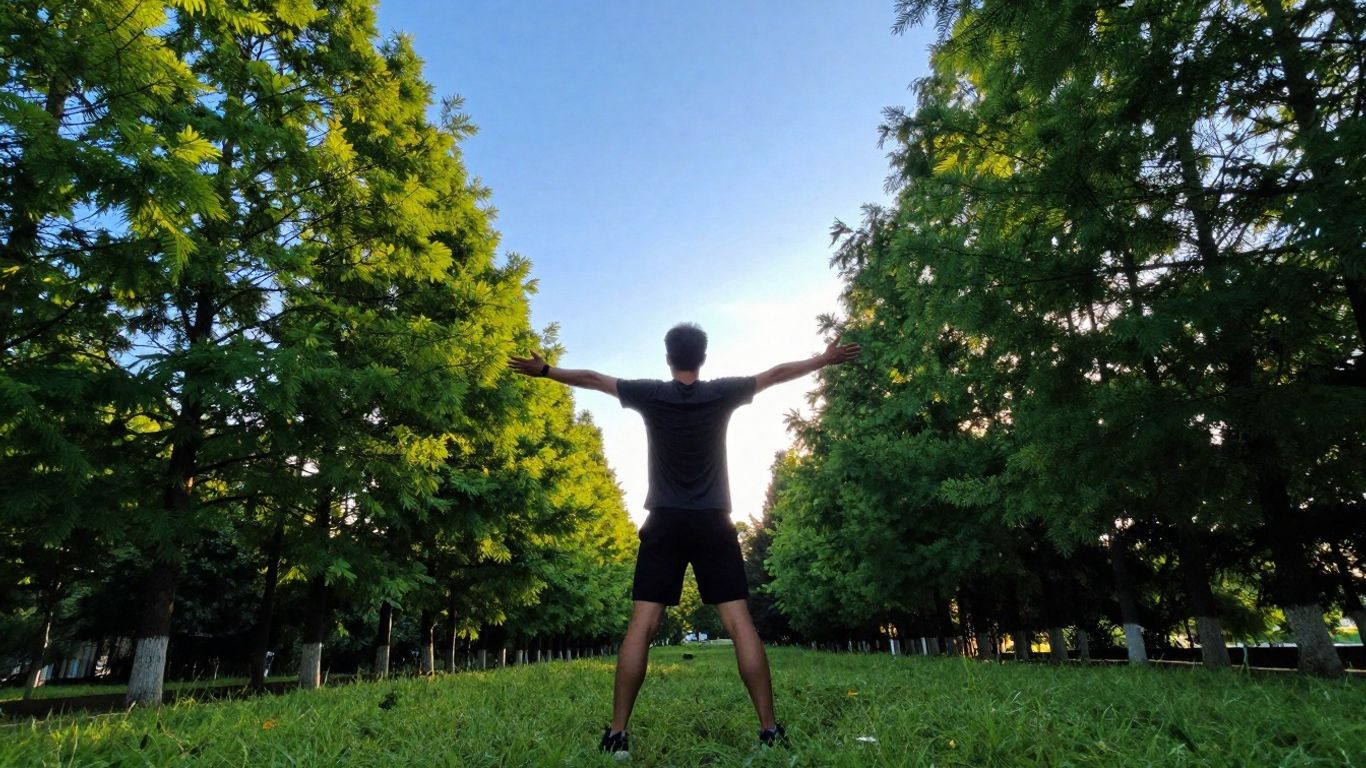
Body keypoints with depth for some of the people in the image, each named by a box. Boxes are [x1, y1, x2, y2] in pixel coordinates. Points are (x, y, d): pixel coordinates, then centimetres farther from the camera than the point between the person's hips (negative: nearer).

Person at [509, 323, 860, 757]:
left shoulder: (650, 394, 0)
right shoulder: (723, 393, 0)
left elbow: (592, 379, 11)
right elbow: (777, 374, 11)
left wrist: (543, 371, 25)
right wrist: (826, 359, 25)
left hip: (665, 524, 0)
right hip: (713, 523, 0)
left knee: (642, 626, -1)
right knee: (739, 623, 0)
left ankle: (617, 733, -1)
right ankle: (769, 730, 1)